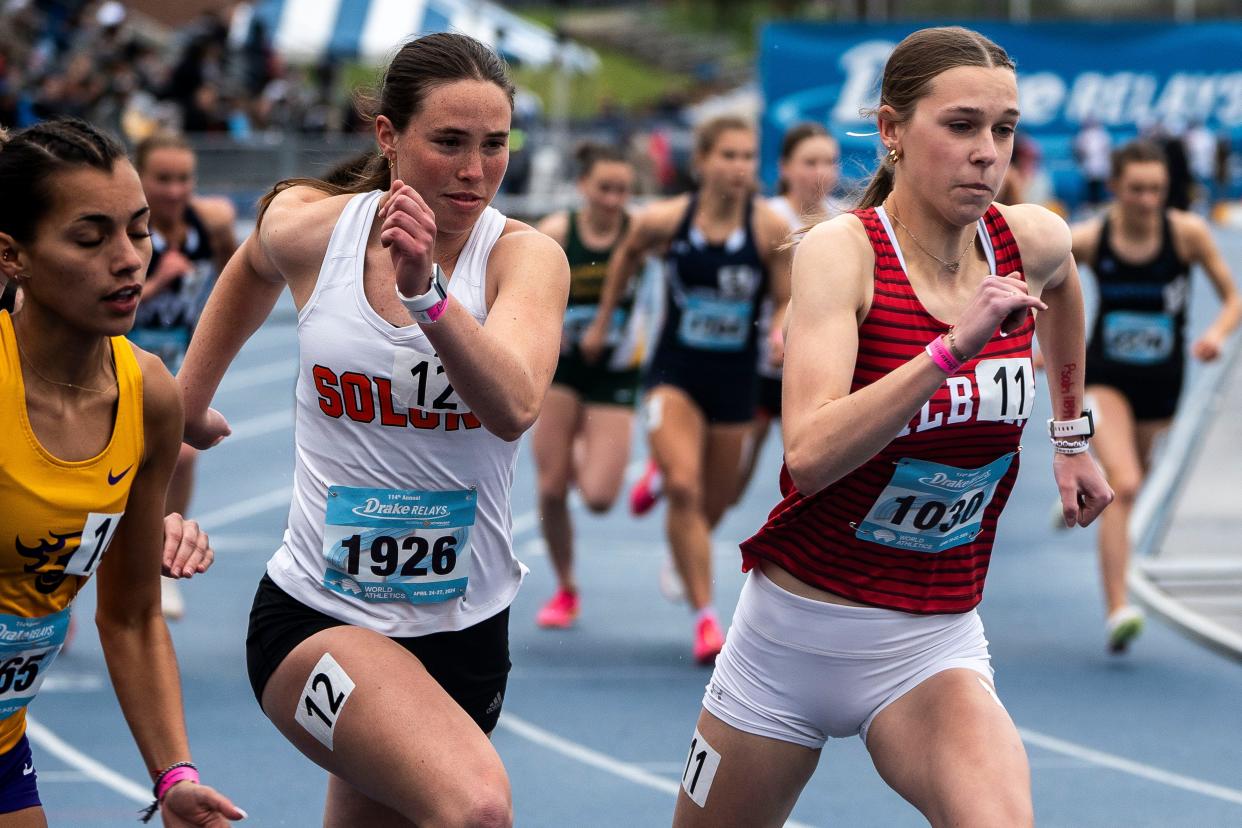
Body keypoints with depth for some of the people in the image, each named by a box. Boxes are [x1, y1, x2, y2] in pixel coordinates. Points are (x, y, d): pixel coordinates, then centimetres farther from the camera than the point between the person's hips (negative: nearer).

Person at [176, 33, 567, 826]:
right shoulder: (308, 229, -6)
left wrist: (426, 293, -43)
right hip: (316, 617, -2)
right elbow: (252, 267, 20)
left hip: (465, 630, 2)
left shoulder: (525, 255, -10)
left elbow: (516, 407, -30)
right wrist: (188, 400, 27)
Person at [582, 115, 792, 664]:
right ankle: (705, 618, -16)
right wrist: (603, 321, 18)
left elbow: (787, 303, -3)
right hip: (674, 371, -2)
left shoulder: (771, 229, -12)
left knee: (713, 506, 15)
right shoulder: (664, 220, -10)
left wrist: (781, 334, -25)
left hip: (735, 378, 2)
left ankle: (664, 471, 52)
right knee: (685, 490, -22)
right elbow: (627, 254, 12)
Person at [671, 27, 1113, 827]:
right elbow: (810, 454, -31)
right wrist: (954, 346, -38)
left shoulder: (1032, 241, -5)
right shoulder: (842, 251, -17)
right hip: (798, 632, -2)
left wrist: (1073, 436, 30)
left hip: (937, 644, 2)